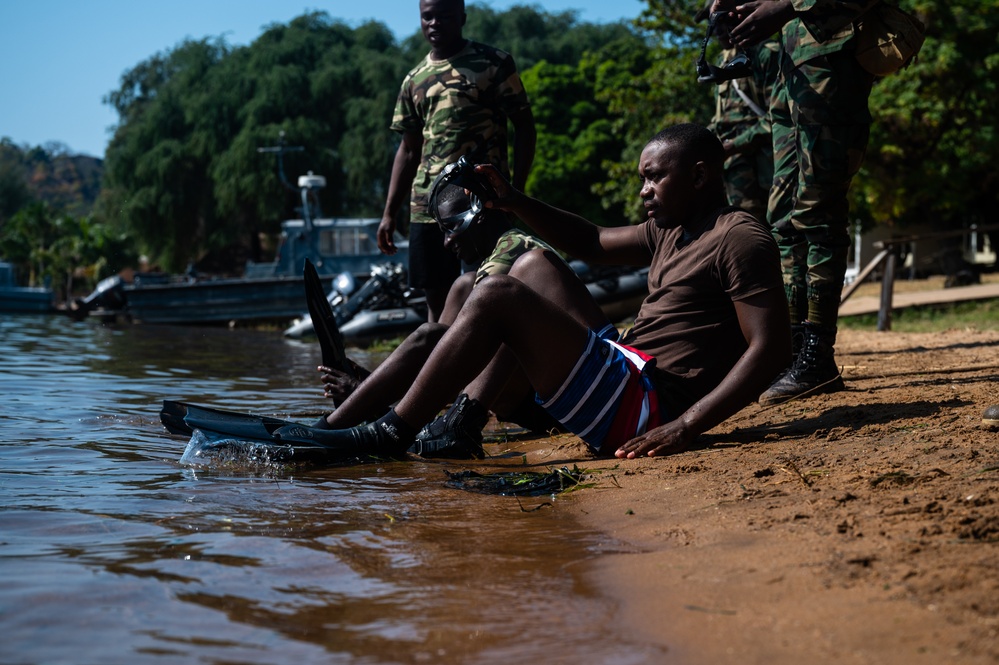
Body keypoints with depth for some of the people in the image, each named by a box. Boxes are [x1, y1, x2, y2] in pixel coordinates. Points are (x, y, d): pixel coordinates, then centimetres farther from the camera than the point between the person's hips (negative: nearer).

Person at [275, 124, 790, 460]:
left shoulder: (741, 238, -8)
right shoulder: (671, 231, 20)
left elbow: (772, 349, -18)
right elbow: (592, 243, 30)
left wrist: (685, 427, -26)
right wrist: (512, 202, 14)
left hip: (647, 406, -10)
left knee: (498, 296, -17)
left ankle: (392, 431, -10)